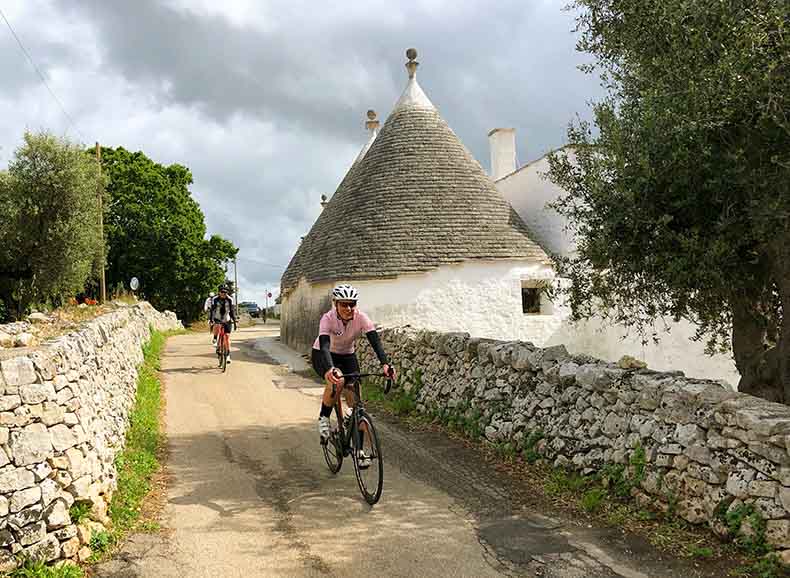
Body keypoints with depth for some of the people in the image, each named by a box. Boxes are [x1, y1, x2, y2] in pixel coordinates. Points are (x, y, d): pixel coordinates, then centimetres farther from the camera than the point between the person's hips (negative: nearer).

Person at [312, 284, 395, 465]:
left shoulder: (361, 318, -24)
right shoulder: (328, 319, -30)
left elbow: (375, 341, -34)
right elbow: (324, 346, -43)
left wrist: (385, 364, -51)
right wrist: (329, 369, -61)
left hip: (347, 356, 3)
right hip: (322, 355, -3)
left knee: (355, 399, -8)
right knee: (337, 380, -36)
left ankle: (358, 449, 4)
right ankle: (324, 419, -11)